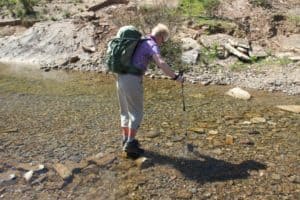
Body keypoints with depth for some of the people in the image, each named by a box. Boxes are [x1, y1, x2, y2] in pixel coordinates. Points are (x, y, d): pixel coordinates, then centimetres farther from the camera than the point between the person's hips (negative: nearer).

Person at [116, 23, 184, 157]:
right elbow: (161, 64, -23)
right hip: (132, 81, -8)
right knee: (136, 113, 1)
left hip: (121, 78, 9)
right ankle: (130, 145, 3)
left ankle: (126, 140, 25)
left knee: (125, 111, 17)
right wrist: (176, 77, -13)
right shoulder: (152, 45, -6)